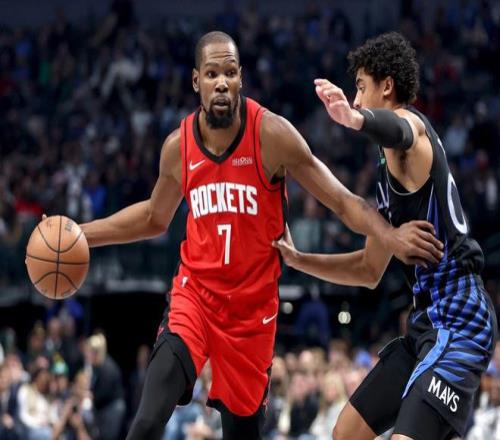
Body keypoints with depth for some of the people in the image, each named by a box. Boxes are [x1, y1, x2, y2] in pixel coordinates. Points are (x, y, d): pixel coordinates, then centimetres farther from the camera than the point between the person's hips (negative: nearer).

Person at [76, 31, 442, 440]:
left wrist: (390, 236, -29)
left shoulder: (272, 134, -13)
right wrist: (79, 234, 15)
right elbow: (154, 218, 17)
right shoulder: (178, 145, -3)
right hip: (195, 294, 1)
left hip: (253, 303, -1)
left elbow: (342, 201, -12)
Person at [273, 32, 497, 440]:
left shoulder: (413, 124, -8)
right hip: (427, 323, 10)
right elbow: (370, 270, 29)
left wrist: (355, 117, -59)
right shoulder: (389, 175, 21)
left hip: (459, 321, -10)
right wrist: (296, 259, 24)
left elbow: (397, 129, -37)